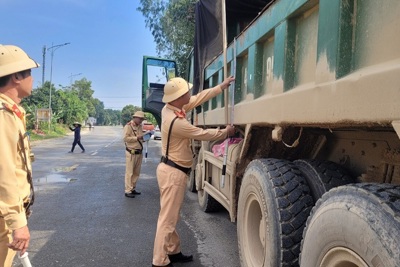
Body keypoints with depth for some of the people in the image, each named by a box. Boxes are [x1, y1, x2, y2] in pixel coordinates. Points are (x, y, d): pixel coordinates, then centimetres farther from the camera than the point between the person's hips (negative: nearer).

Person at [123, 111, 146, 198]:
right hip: (131, 153, -7)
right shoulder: (128, 126, -9)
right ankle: (128, 191, 3)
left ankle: (133, 189, 23)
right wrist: (137, 138, -22)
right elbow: (125, 138, -18)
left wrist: (144, 137, 0)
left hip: (139, 152, 7)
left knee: (136, 172, 12)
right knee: (129, 172, -2)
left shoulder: (140, 126, 12)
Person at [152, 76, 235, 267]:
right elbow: (204, 134, -14)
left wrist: (222, 86, 12)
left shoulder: (170, 108, 0)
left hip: (171, 168, 10)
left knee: (171, 216, 19)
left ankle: (173, 252, 33)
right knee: (168, 218, 0)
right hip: (173, 172, -10)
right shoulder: (177, 122, -27)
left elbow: (199, 99, 9)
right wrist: (226, 132, 3)